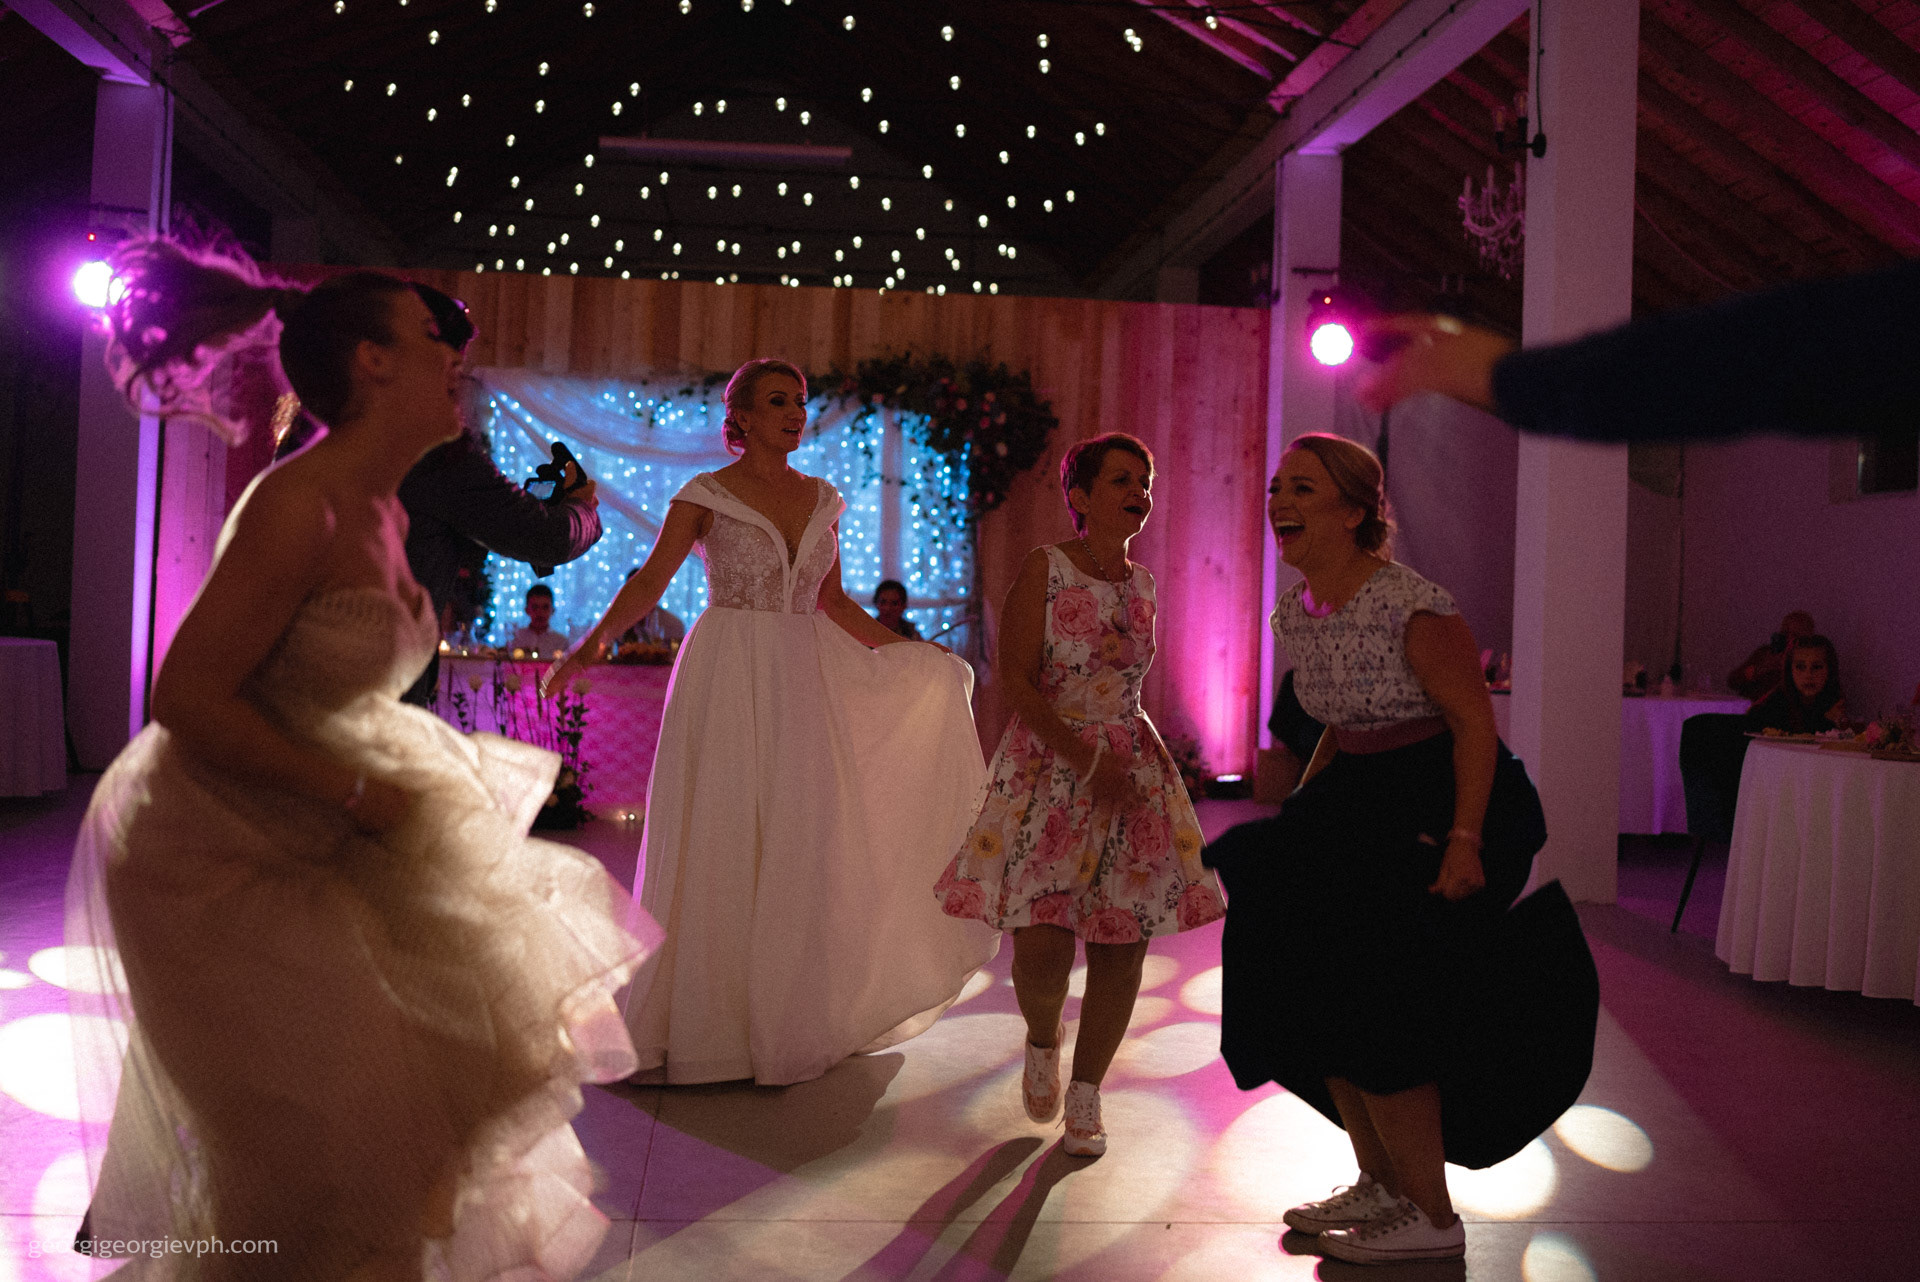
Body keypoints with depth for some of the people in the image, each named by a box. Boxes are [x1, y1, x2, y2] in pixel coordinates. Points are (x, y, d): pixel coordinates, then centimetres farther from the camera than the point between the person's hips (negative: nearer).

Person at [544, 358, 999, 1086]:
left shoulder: (822, 500, 12)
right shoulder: (704, 496, -2)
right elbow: (649, 582, -10)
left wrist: (911, 654, 18)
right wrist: (595, 638, -27)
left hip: (803, 683, 4)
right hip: (728, 681, -4)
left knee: (801, 844, 5)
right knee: (719, 841, -2)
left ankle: (784, 1017, 18)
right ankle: (705, 1018, 11)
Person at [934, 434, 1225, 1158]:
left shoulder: (1142, 584, 11)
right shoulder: (1045, 568, -5)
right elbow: (1015, 679, -11)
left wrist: (1117, 759, 12)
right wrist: (1086, 761, -17)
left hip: (1133, 769, 5)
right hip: (1046, 764, -5)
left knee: (1123, 943, 1)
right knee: (1042, 941, -11)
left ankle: (1085, 1095, 20)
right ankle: (1042, 1040, 24)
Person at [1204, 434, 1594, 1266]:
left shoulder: (1412, 606, -21)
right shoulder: (1295, 613, 3)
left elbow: (1474, 720, -18)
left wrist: (1464, 841, -26)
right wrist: (1299, 817, 14)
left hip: (1442, 802, -8)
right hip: (1361, 802, 9)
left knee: (1379, 1005, -7)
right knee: (1322, 990, 10)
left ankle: (1431, 1219, 11)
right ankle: (1382, 1183, 28)